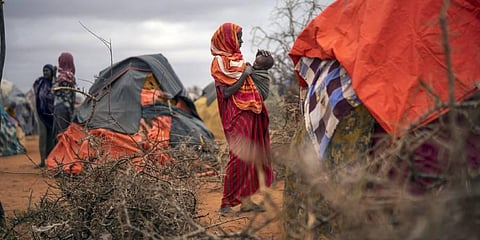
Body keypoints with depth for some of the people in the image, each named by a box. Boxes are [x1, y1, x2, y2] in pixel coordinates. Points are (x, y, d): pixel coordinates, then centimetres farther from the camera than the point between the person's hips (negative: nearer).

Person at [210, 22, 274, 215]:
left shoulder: (236, 58, 18)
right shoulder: (220, 62, -8)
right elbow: (227, 92, -16)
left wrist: (253, 68, 13)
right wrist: (244, 75, -13)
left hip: (248, 114, 9)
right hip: (236, 116, -9)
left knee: (249, 156, 8)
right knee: (238, 157, -11)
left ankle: (245, 200, 14)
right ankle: (227, 203, -5)